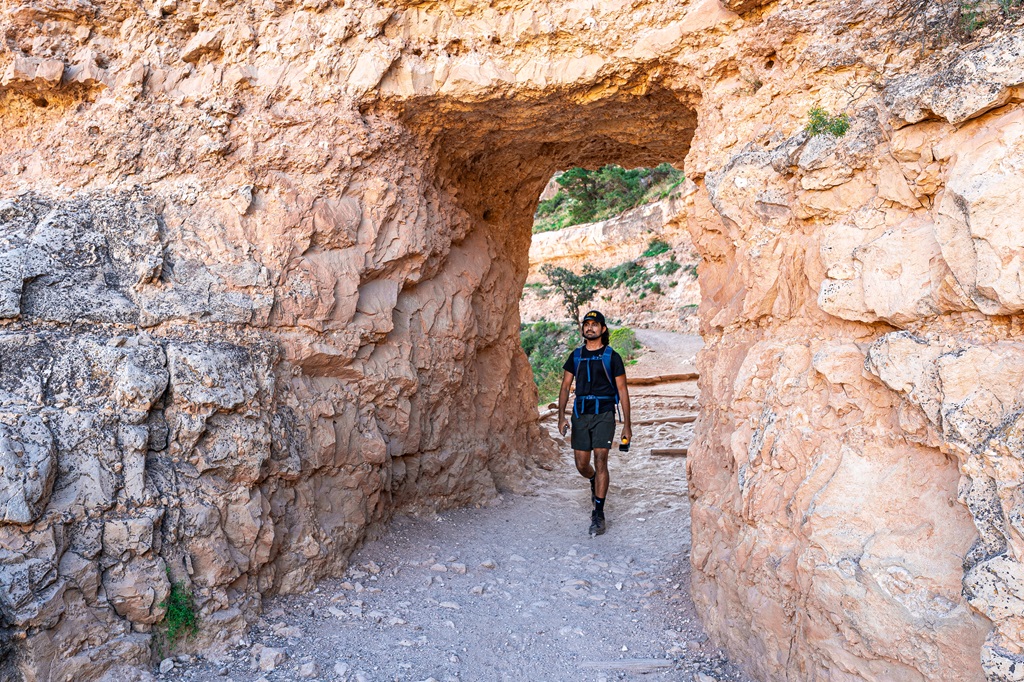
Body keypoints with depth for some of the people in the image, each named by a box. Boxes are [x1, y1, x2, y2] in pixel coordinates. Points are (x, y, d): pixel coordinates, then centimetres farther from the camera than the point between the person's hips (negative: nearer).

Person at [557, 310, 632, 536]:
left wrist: (627, 424, 0)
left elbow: (622, 390, 3)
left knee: (600, 460, -12)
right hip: (581, 414, 4)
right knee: (581, 465, 6)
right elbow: (565, 386, 10)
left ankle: (598, 514, -5)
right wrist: (561, 416, -2)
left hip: (604, 414, -3)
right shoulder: (576, 356, 10)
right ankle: (595, 483, 41)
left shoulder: (611, 357, 1)